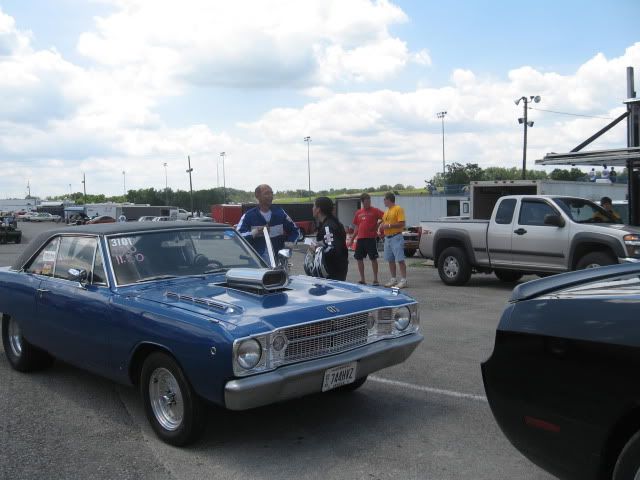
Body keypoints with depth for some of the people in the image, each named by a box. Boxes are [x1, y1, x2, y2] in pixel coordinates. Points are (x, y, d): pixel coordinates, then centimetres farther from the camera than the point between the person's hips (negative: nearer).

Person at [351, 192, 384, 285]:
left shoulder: (375, 211, -1)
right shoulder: (358, 213, 12)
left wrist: (378, 224, -11)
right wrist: (352, 238, 12)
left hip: (371, 238, -5)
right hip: (360, 238, 5)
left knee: (373, 258, -2)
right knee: (359, 259, 6)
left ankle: (375, 279, 5)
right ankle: (362, 280, 16)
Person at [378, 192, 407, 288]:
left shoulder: (398, 209, -8)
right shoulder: (387, 211, 18)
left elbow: (402, 224, -16)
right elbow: (383, 222, 26)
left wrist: (389, 225, -17)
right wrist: (380, 227, 6)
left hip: (396, 238, -9)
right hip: (387, 238, 9)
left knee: (400, 260, -10)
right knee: (390, 260, 11)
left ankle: (403, 280, -9)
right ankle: (393, 279, 18)